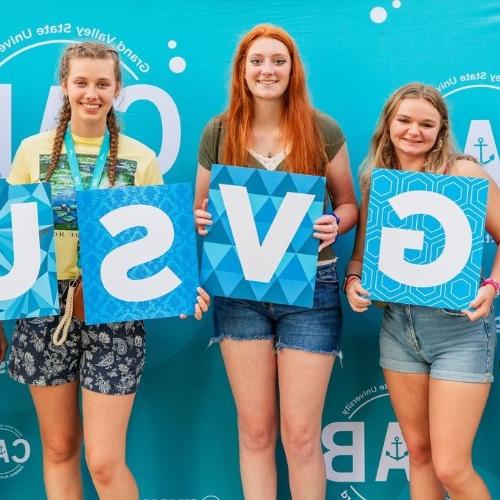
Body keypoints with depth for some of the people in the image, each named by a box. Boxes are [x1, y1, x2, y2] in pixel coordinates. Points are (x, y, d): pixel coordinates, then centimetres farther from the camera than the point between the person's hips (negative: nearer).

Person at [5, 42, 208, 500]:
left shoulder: (141, 159, 2)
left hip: (115, 312, -2)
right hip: (45, 308, 2)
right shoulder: (33, 151, 5)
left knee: (105, 461, -2)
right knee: (59, 448, 14)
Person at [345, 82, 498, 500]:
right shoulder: (377, 181, 8)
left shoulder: (463, 172, -7)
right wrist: (353, 281, -7)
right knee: (418, 452, 16)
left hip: (459, 327, -5)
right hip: (398, 325, 5)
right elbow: (362, 252, 13)